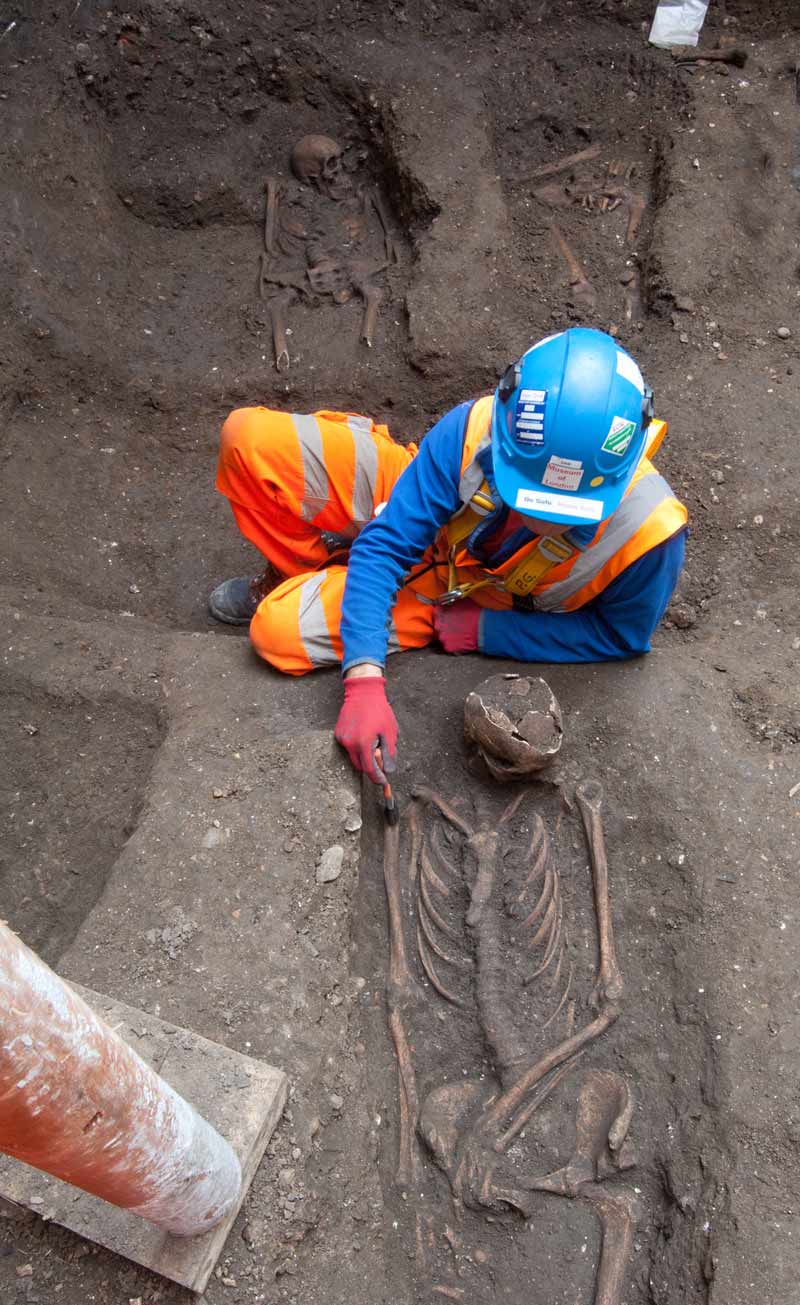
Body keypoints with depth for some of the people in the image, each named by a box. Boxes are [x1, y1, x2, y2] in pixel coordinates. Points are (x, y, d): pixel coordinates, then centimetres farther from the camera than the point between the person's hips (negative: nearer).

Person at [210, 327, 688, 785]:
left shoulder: (648, 529, -33)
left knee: (280, 632, -20)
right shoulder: (474, 430, -34)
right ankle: (321, 570, 11)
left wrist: (484, 630, -19)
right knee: (250, 438, -17)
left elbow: (621, 634, -14)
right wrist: (364, 679, -36)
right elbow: (384, 544, -26)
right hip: (418, 517, 2)